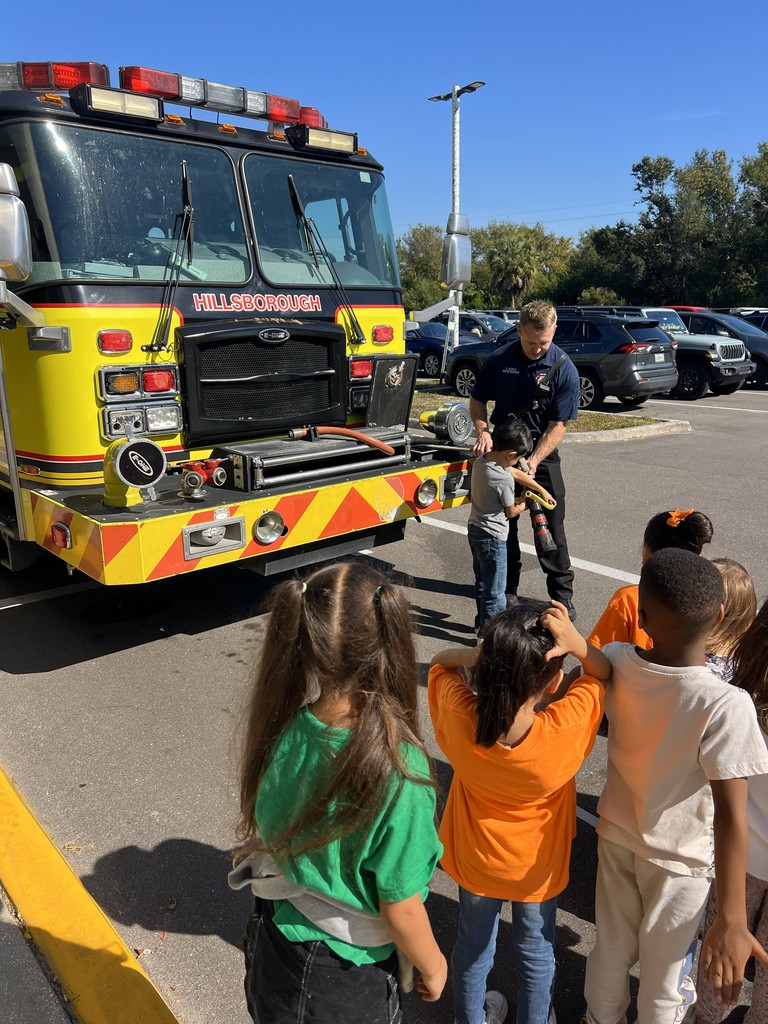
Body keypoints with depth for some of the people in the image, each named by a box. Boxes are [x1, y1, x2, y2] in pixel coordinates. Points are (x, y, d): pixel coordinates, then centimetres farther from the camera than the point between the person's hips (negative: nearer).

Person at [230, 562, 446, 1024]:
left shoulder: (281, 728, -22)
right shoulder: (396, 771, -35)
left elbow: (261, 830, -4)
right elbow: (401, 912, -22)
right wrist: (433, 966, -2)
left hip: (273, 946, 4)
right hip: (349, 979, -3)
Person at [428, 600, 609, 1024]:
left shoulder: (461, 719, -34)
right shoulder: (564, 729, -38)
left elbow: (440, 661, -13)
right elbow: (604, 673, -18)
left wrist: (475, 654, -33)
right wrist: (577, 644, -38)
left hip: (474, 860, 2)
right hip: (536, 866, -2)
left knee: (473, 942, 29)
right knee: (536, 950, 28)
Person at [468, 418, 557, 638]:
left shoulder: (481, 460, -2)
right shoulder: (504, 480, -27)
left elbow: (517, 473, 10)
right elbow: (511, 512, -11)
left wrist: (541, 490, 18)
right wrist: (522, 505, 11)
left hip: (474, 529, 9)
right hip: (492, 537, -9)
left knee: (482, 582, 23)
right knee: (494, 590, 4)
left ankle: (482, 622, 36)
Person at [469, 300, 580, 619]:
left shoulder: (564, 369, -13)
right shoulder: (500, 360, -6)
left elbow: (559, 425, -14)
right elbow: (478, 400, 5)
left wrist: (534, 461, -25)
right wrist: (482, 431, -14)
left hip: (542, 451, -2)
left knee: (551, 522, 0)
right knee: (504, 522, 9)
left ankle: (562, 594, 12)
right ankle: (508, 589, 23)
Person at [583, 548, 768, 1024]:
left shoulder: (614, 663, -21)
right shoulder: (726, 705, -32)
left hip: (616, 833, 4)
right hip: (679, 858, -4)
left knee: (611, 951, 29)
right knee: (665, 975, 23)